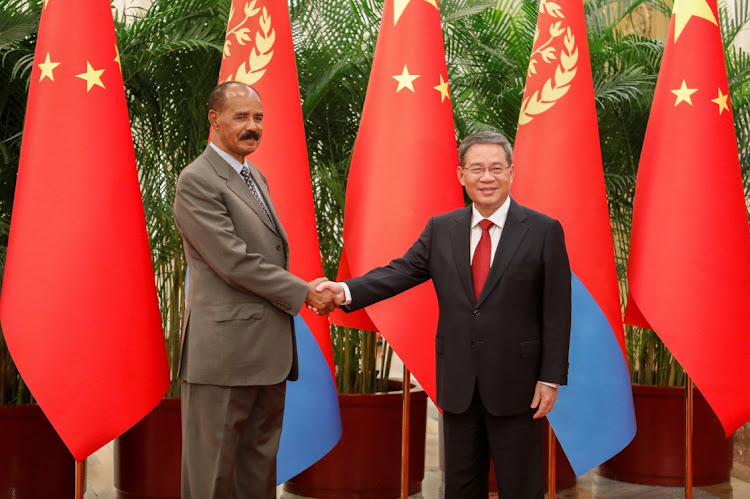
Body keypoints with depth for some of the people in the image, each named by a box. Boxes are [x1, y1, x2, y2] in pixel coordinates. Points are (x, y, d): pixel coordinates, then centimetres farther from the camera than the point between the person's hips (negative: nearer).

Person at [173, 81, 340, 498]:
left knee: (261, 462, 13)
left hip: (268, 350, 9)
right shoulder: (197, 181, -10)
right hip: (225, 349, -8)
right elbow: (234, 261, -17)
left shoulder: (256, 177, 18)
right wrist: (303, 292, -10)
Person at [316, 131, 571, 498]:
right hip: (457, 383, 4)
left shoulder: (544, 231, -5)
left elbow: (556, 312, -6)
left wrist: (551, 378, -9)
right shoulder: (441, 230, 6)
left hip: (516, 383, -3)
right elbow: (401, 272, -2)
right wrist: (347, 290, -18)